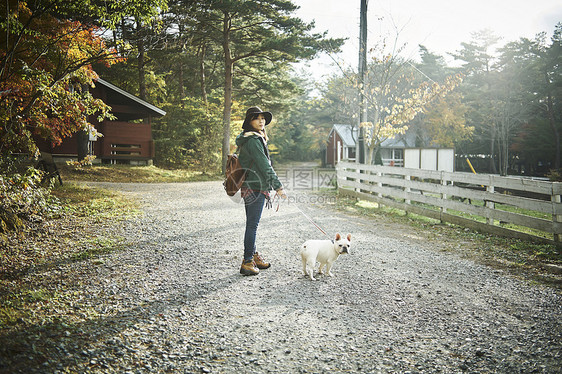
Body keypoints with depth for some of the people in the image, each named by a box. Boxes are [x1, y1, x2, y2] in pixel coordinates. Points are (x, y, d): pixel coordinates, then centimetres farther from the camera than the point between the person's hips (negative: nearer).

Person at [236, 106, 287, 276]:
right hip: (255, 187, -10)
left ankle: (253, 256, 29)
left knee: (252, 224, 17)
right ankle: (247, 262, 0)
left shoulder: (256, 138, 17)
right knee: (252, 225, -5)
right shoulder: (253, 140, -16)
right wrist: (278, 187, -17)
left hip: (250, 187, 10)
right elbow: (265, 165, -19)